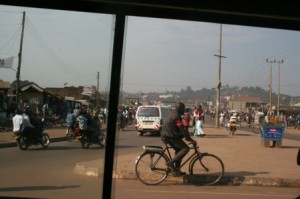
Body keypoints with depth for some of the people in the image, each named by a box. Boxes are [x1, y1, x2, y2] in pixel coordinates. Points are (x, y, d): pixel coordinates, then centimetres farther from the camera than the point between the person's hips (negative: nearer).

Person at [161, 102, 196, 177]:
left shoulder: (172, 113, 13)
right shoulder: (176, 116, -20)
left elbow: (180, 128, 22)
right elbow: (182, 129, -23)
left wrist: (187, 136, 24)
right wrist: (191, 140, -20)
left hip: (167, 135, 11)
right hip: (171, 137, -11)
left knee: (178, 150, 19)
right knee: (185, 149, -13)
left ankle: (176, 171, 21)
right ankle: (171, 162, -14)